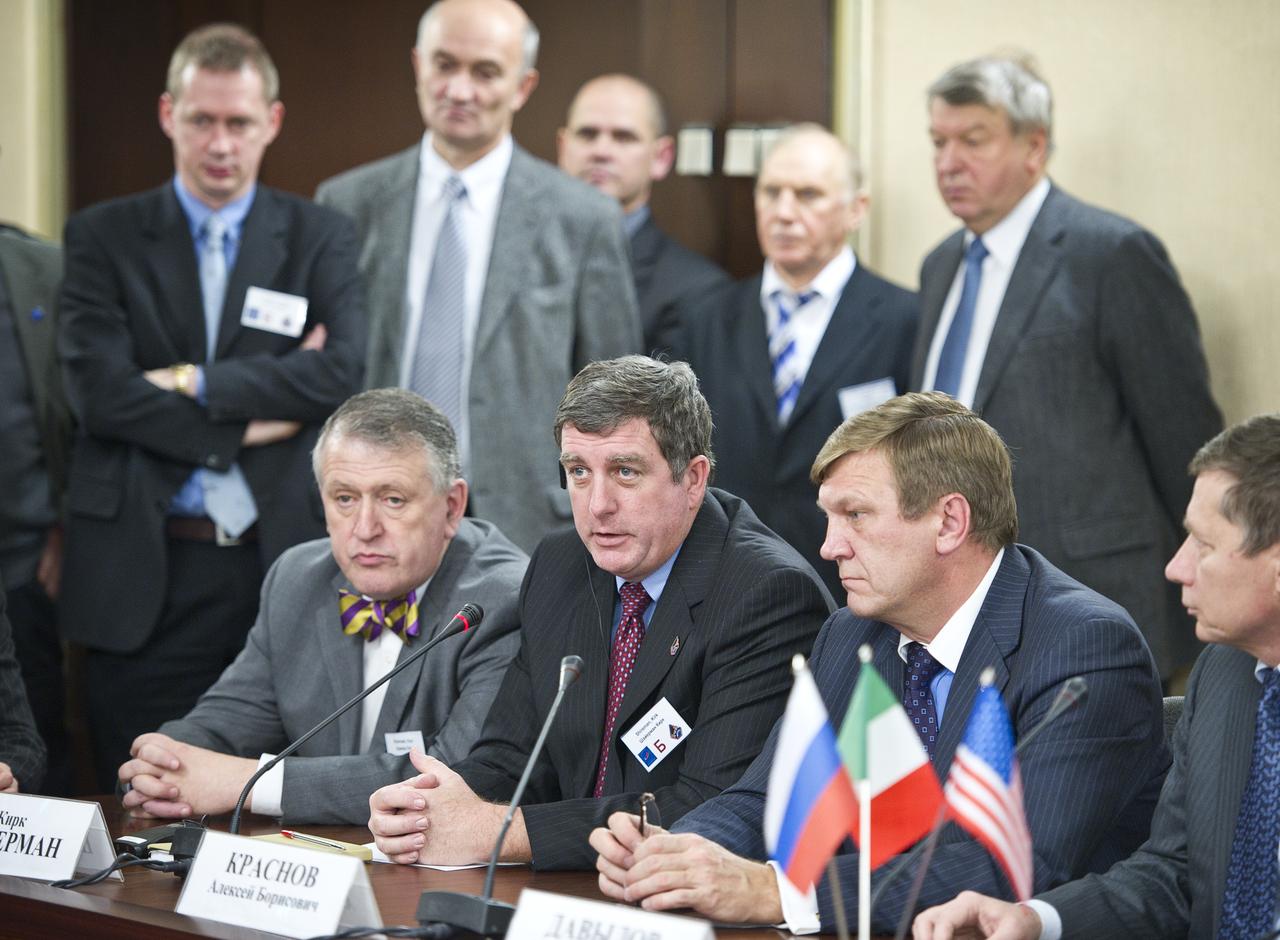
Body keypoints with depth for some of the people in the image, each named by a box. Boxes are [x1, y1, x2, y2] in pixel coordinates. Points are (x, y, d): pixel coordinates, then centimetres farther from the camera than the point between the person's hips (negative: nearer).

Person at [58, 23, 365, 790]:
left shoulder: (323, 239, 9)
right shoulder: (102, 238, 6)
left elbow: (342, 370, -7)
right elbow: (97, 388, -7)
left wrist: (193, 383, -12)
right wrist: (250, 420, -9)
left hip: (283, 562, 1)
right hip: (145, 575, 0)